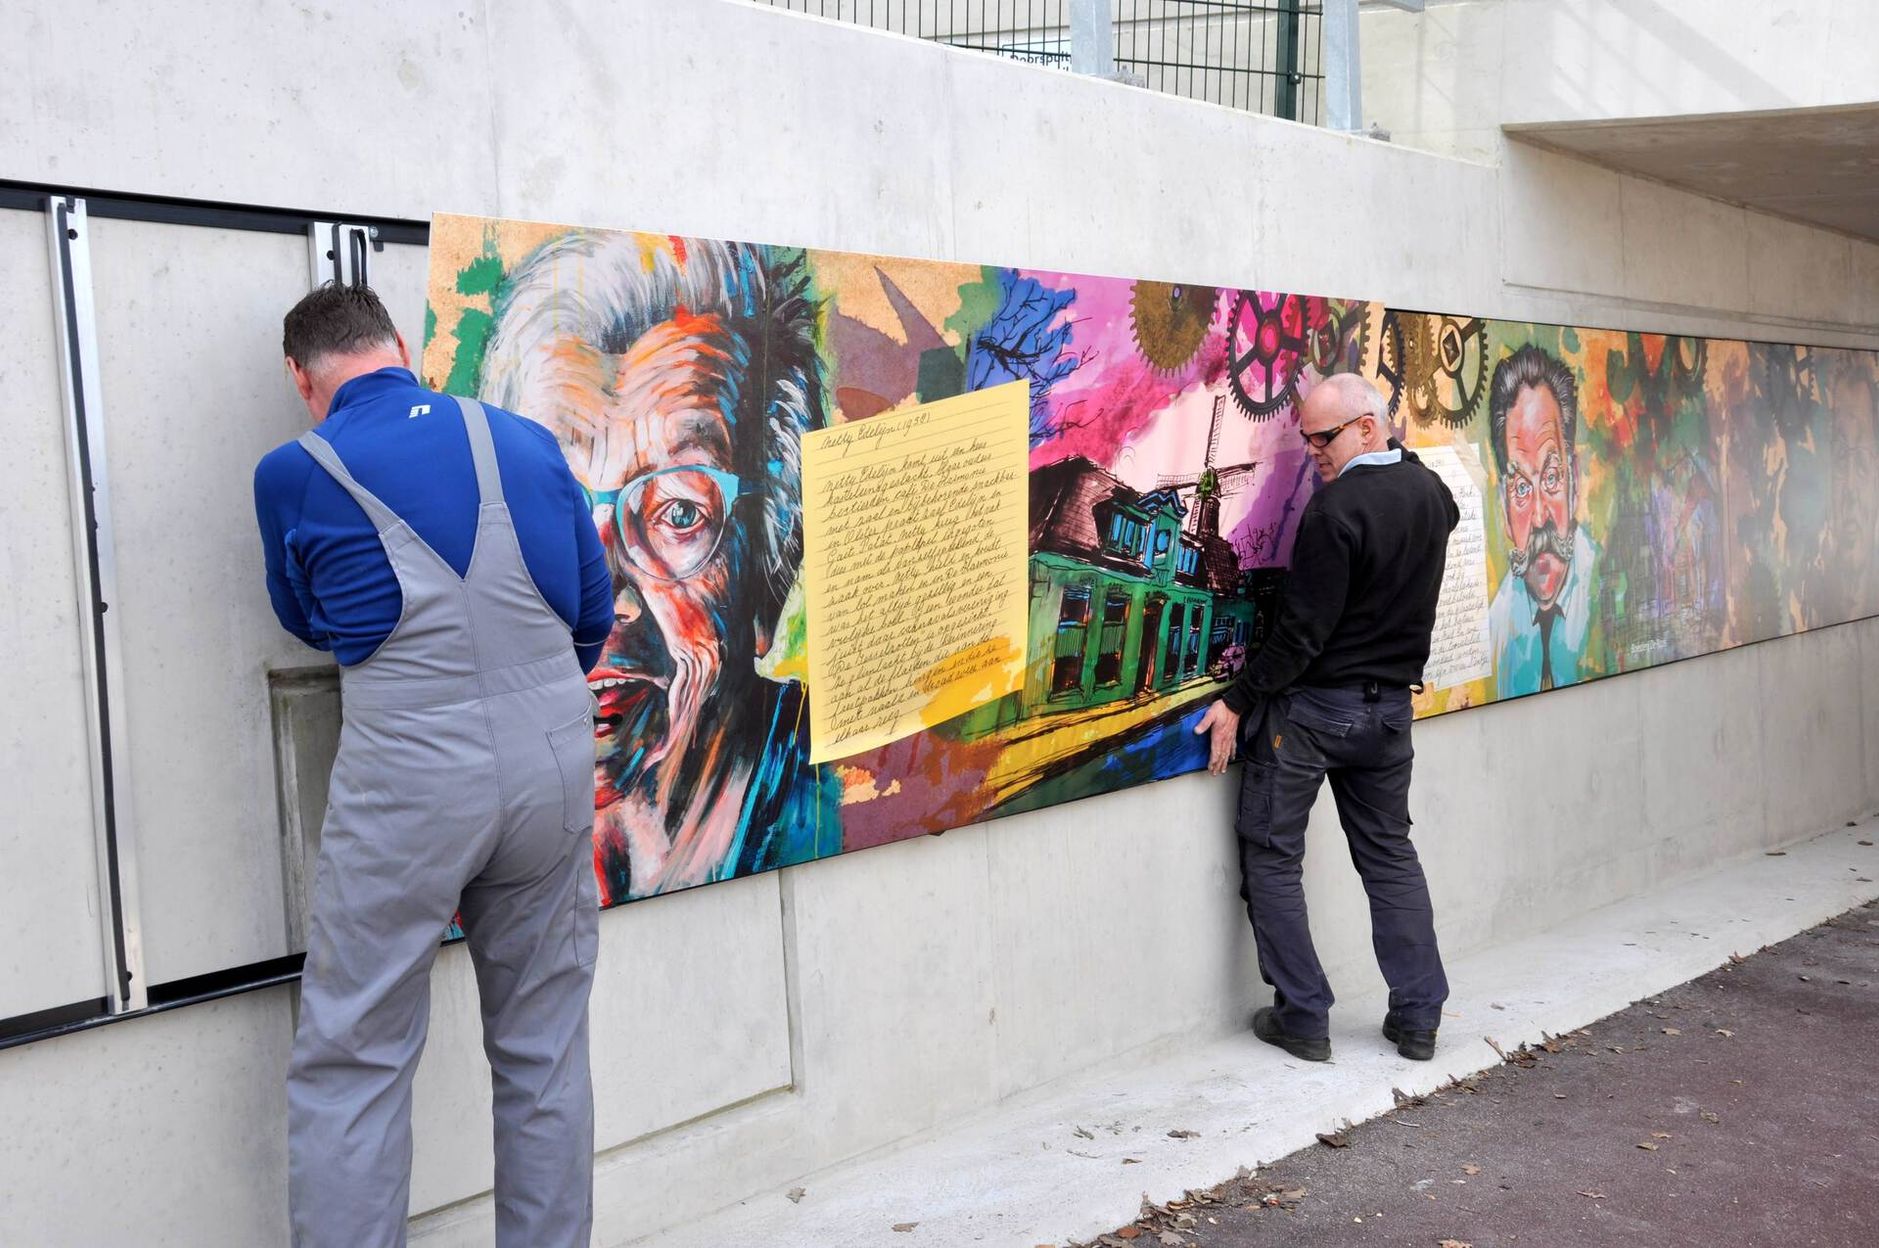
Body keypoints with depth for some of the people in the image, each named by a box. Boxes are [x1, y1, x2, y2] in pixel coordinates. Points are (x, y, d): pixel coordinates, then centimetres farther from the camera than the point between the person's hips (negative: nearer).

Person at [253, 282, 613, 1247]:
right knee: (545, 1051, 16)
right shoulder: (528, 442, 4)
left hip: (407, 789, -3)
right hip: (556, 770, 4)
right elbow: (593, 614, 11)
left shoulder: (294, 474, -2)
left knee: (349, 1067, 8)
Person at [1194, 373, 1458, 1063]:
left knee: (1271, 856, 6)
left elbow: (1303, 630, -21)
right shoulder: (1431, 493, 3)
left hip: (1310, 704, -7)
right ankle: (1418, 1017, 18)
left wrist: (1238, 702, -14)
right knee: (1390, 856, 16)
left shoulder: (1337, 507, -20)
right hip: (1389, 707, 8)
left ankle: (1304, 1017, 8)